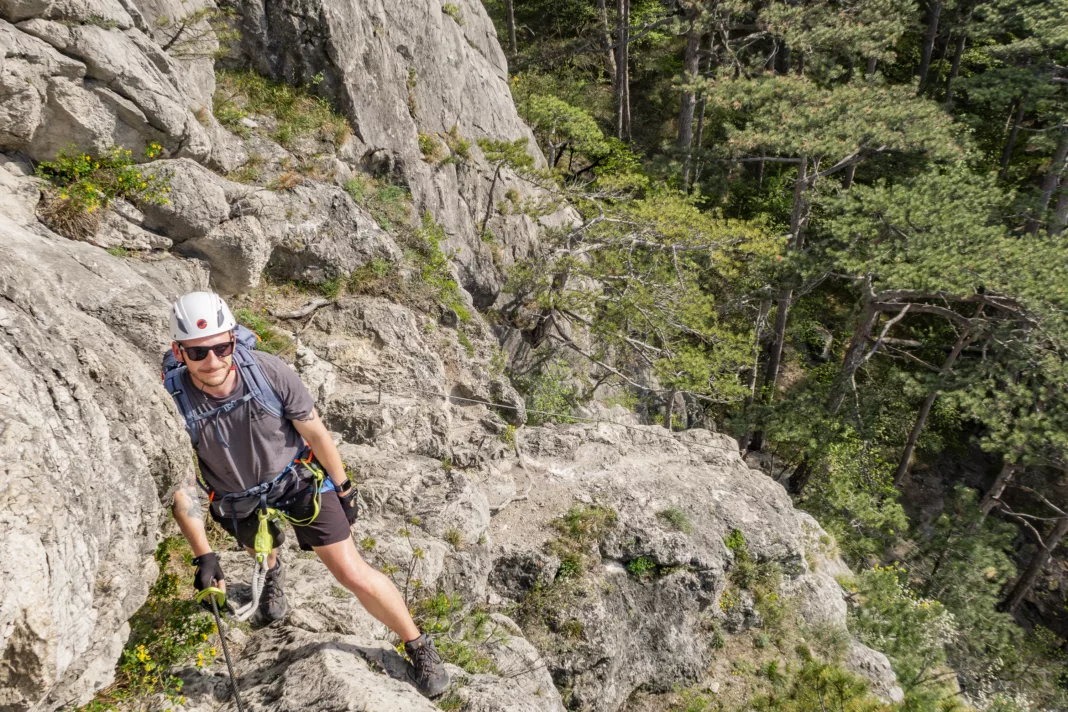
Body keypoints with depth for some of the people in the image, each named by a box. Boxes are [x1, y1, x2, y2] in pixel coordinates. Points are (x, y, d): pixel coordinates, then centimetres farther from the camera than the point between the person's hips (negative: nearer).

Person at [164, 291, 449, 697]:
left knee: (353, 574, -5)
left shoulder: (270, 372, -31)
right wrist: (204, 555, -18)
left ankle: (418, 646, 15)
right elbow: (181, 485, -18)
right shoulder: (172, 404, -28)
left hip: (298, 478, -2)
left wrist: (343, 489, -4)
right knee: (261, 552, 33)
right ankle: (272, 572, 72)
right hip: (240, 501, 2)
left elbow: (315, 432, -15)